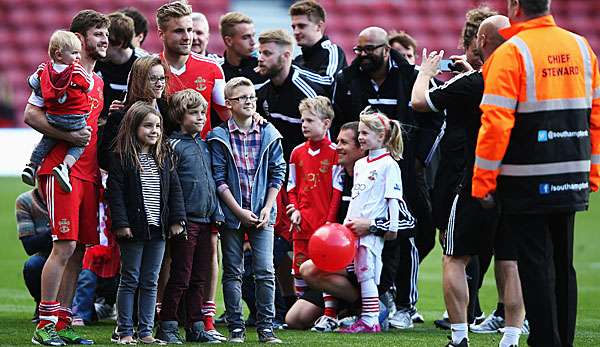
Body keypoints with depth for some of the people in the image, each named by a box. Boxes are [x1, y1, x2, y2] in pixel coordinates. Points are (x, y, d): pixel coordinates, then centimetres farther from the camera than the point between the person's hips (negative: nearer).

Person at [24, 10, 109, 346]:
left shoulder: (99, 82, 20)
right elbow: (31, 115, -10)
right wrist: (69, 135, -18)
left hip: (89, 174, 8)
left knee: (79, 249, 5)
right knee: (65, 245, -13)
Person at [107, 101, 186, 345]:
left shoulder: (164, 156, 9)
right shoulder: (121, 158, -7)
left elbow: (175, 188, 11)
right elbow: (116, 193, -10)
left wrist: (177, 219, 3)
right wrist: (121, 224, -17)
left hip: (158, 228, 5)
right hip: (133, 228, -5)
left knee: (150, 282, 8)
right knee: (130, 280, 2)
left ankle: (146, 331, 13)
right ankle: (125, 331, 6)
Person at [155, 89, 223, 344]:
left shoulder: (203, 146, 16)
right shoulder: (174, 146, -7)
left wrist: (216, 214, 14)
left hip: (205, 221, 7)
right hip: (185, 221, -7)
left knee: (200, 278, 9)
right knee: (180, 277, -5)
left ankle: (195, 327, 15)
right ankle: (167, 328, 0)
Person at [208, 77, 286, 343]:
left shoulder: (268, 135, 4)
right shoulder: (219, 137, -2)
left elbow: (277, 174, 6)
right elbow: (218, 179, -5)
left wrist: (267, 209, -4)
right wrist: (239, 211, -11)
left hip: (262, 214, 1)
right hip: (231, 213, -1)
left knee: (265, 271, -5)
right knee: (233, 272, 3)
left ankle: (266, 327, 0)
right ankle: (235, 328, 8)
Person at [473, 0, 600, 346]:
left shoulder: (511, 52, -11)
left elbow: (496, 123, -16)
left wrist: (483, 181, -9)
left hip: (528, 182, -6)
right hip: (572, 180, 6)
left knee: (535, 265, 0)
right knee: (563, 263, 14)